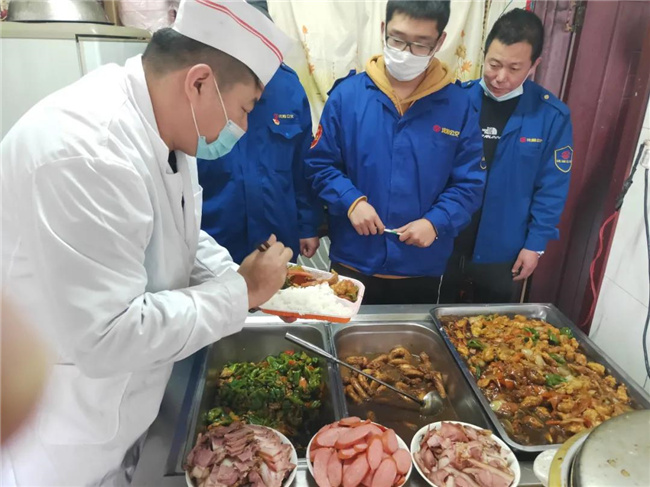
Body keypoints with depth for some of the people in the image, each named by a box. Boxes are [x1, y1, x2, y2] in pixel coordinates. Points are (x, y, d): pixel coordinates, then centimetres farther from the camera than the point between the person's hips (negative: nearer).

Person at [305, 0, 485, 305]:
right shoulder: (347, 94, -6)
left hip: (423, 267, 1)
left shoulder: (459, 106, -3)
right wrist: (351, 201, -18)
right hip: (353, 262, -1)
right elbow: (320, 165, -2)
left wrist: (436, 222, -16)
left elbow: (468, 185, 0)